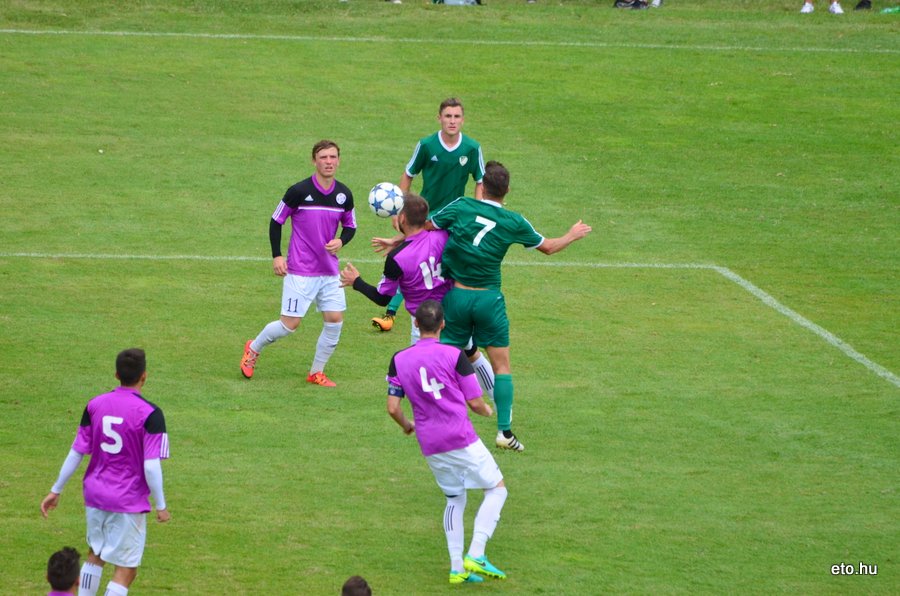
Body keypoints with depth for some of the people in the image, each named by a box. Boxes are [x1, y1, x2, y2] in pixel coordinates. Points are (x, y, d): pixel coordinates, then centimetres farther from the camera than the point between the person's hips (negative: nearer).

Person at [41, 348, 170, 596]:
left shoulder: (95, 405, -1)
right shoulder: (150, 414, -15)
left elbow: (76, 453, 3)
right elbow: (151, 466, -18)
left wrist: (56, 490, 13)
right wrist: (161, 506, -7)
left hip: (95, 493, 5)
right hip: (128, 501, -5)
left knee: (95, 555, 25)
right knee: (125, 570, 2)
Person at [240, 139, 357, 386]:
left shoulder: (344, 195, 0)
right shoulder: (299, 191, -13)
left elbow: (350, 226, 14)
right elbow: (276, 221, -3)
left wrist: (341, 241, -8)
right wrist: (276, 256, -8)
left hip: (329, 271, 5)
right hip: (300, 271, -5)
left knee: (335, 320, -1)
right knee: (290, 324, -4)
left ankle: (316, 372, 16)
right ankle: (253, 349, 23)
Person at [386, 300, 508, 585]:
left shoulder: (399, 360, 2)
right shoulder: (454, 355, -8)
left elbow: (393, 408, 0)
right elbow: (475, 402, -4)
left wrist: (406, 425, 22)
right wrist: (487, 411, 19)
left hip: (430, 444, 5)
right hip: (461, 438, -5)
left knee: (455, 499, 20)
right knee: (496, 489, 9)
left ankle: (457, 567, 14)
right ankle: (475, 555, -4)